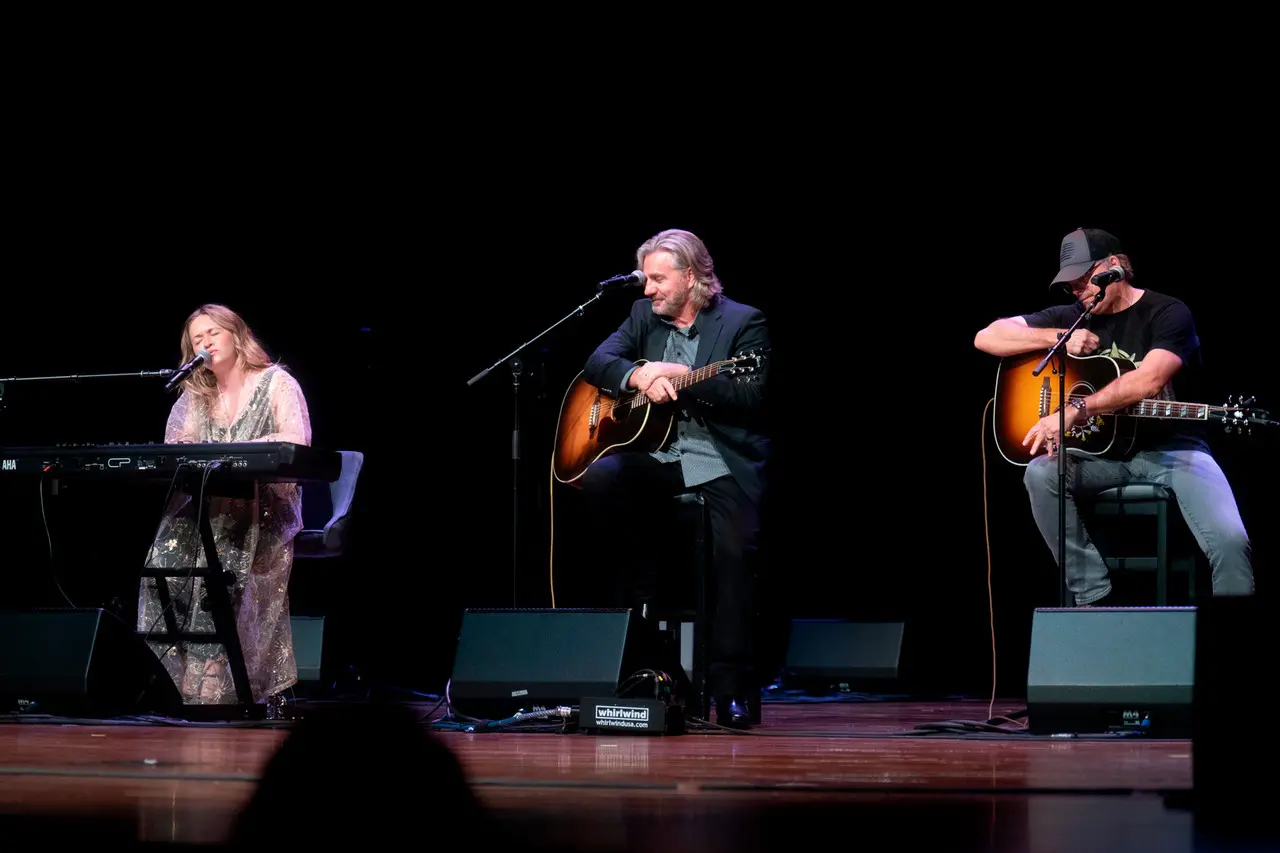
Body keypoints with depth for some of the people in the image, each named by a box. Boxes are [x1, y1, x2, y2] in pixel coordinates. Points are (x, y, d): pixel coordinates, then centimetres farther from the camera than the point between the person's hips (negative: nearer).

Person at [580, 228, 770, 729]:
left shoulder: (743, 322, -2)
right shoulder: (644, 316, 15)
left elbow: (751, 396, -13)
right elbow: (597, 363, 6)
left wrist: (683, 374, -20)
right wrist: (639, 377, -15)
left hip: (723, 463, -5)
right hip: (655, 457, 5)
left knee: (735, 550, -26)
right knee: (600, 478, -26)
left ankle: (732, 688, -20)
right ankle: (644, 584, -4)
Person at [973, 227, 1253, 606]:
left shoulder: (1168, 314, -7)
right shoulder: (1073, 318, 9)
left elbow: (1149, 379, -26)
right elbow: (987, 337, 4)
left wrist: (1074, 411, -34)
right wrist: (1060, 338, -10)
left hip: (1171, 450, -4)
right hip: (1106, 452, 4)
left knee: (1230, 541, -30)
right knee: (1041, 473, -28)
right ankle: (1095, 599, -22)